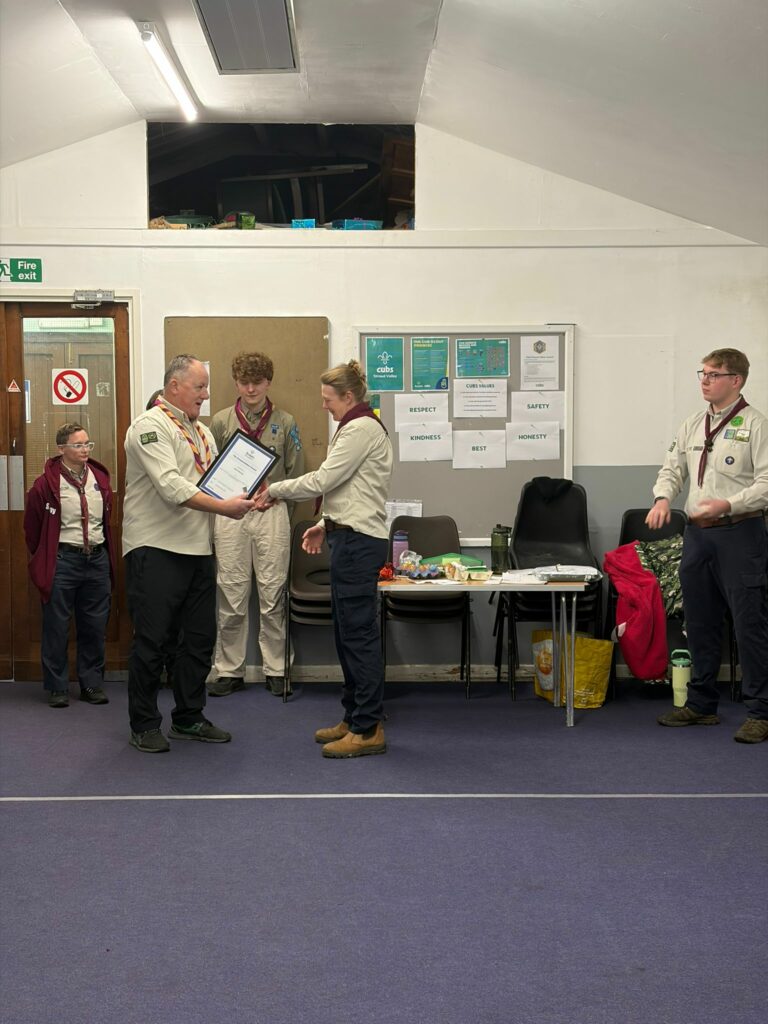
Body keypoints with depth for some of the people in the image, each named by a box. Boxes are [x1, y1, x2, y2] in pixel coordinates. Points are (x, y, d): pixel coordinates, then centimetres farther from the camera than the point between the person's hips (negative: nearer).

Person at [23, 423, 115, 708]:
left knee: (95, 627, 9)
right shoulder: (47, 483, -8)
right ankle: (57, 687, 13)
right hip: (62, 561, -4)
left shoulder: (100, 478, 7)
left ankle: (92, 684, 19)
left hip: (97, 559, 4)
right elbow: (32, 527, 1)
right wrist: (42, 558, 7)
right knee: (57, 628, 3)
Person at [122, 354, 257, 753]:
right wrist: (223, 507, -21)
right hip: (156, 551, -8)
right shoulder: (150, 426, -11)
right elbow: (171, 487, -21)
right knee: (152, 640, -1)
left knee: (199, 638, 13)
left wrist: (242, 495, -4)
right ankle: (144, 726, 11)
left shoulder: (202, 432, 18)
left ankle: (189, 719, 26)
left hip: (198, 550, 9)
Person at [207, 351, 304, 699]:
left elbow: (296, 472, 9)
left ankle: (275, 669, 14)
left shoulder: (284, 422, 7)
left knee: (272, 595, 4)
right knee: (231, 597, 3)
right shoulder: (221, 421, 6)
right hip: (229, 513, 0)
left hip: (272, 512, 0)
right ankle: (229, 670, 13)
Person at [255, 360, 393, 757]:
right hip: (352, 537, 11)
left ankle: (368, 730, -3)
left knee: (358, 633, -7)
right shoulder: (356, 427, 19)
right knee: (347, 632, 14)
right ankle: (354, 718, 22)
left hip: (358, 541, -11)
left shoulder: (361, 429, -14)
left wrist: (274, 490, -7)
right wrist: (325, 525, 17)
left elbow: (322, 480, -17)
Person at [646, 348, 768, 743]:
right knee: (700, 623, 13)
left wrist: (728, 504, -25)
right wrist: (663, 497, -4)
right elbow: (673, 467, 16)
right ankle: (701, 704, 25)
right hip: (697, 533, 7)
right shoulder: (693, 425, 13)